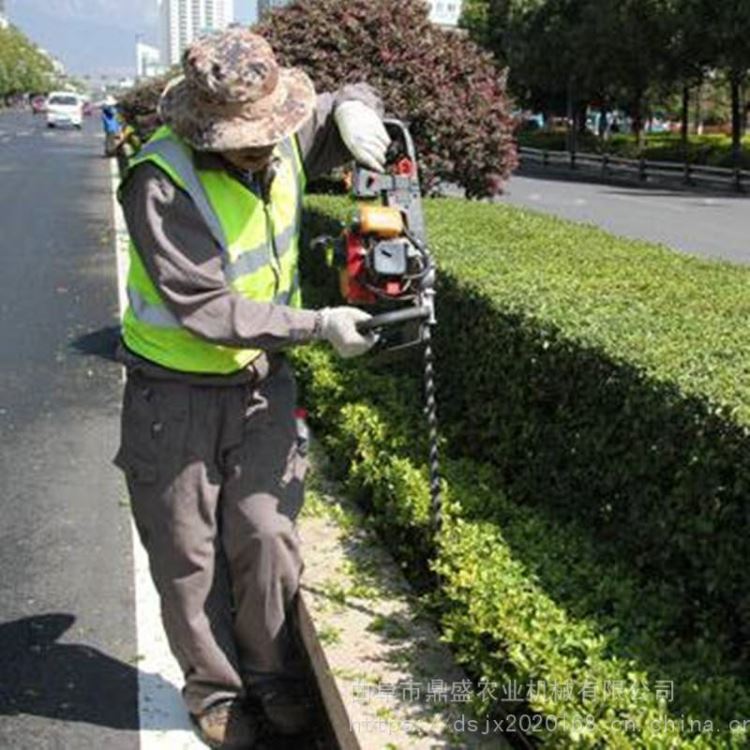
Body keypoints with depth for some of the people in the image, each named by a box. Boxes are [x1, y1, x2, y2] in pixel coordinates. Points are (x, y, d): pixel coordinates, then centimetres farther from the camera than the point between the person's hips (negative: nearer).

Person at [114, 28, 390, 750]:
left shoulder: (282, 137, -9)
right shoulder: (161, 184, -28)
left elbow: (350, 99, 12)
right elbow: (207, 310, -29)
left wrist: (351, 108, -14)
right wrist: (317, 326, -26)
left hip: (261, 382, 4)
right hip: (175, 395, -4)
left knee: (267, 537, 8)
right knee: (188, 556, 10)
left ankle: (273, 673, 30)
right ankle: (214, 687, 31)